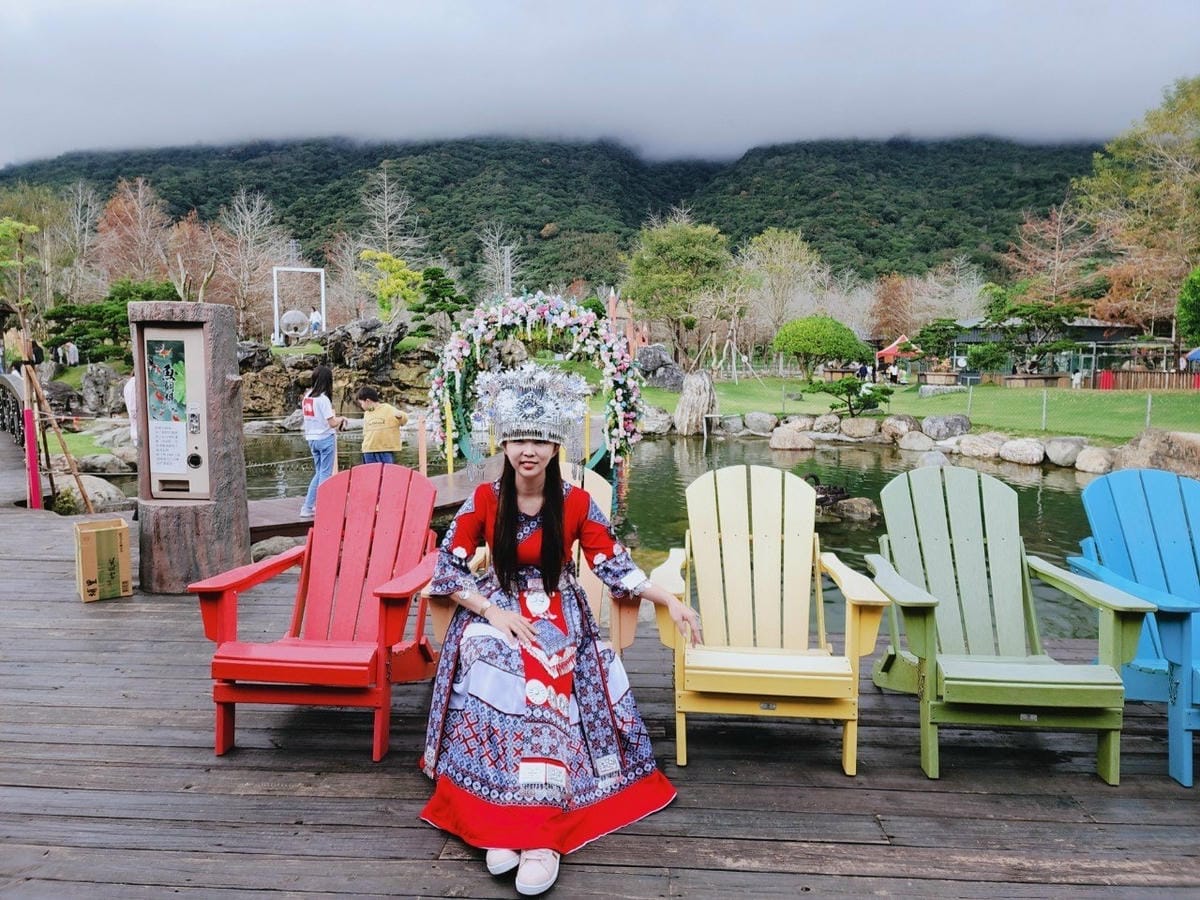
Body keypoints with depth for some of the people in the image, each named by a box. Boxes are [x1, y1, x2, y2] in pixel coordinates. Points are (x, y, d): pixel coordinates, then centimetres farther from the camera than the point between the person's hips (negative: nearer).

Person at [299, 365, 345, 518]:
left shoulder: (306, 396, 5)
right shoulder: (323, 399, -17)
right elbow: (332, 423, -18)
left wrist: (336, 420, 13)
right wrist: (341, 419, 2)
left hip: (311, 438, 7)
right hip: (326, 438, -7)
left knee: (319, 473, 17)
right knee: (325, 474, 1)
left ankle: (308, 508, 15)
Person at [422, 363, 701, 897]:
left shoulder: (576, 503, -4)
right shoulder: (484, 501, -4)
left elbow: (615, 567, -2)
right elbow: (448, 568, -2)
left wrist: (670, 601, -12)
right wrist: (492, 611, -15)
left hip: (559, 617, 0)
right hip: (496, 612, 1)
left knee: (544, 684, -31)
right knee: (493, 676, -31)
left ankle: (540, 833, -28)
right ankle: (498, 820, -25)